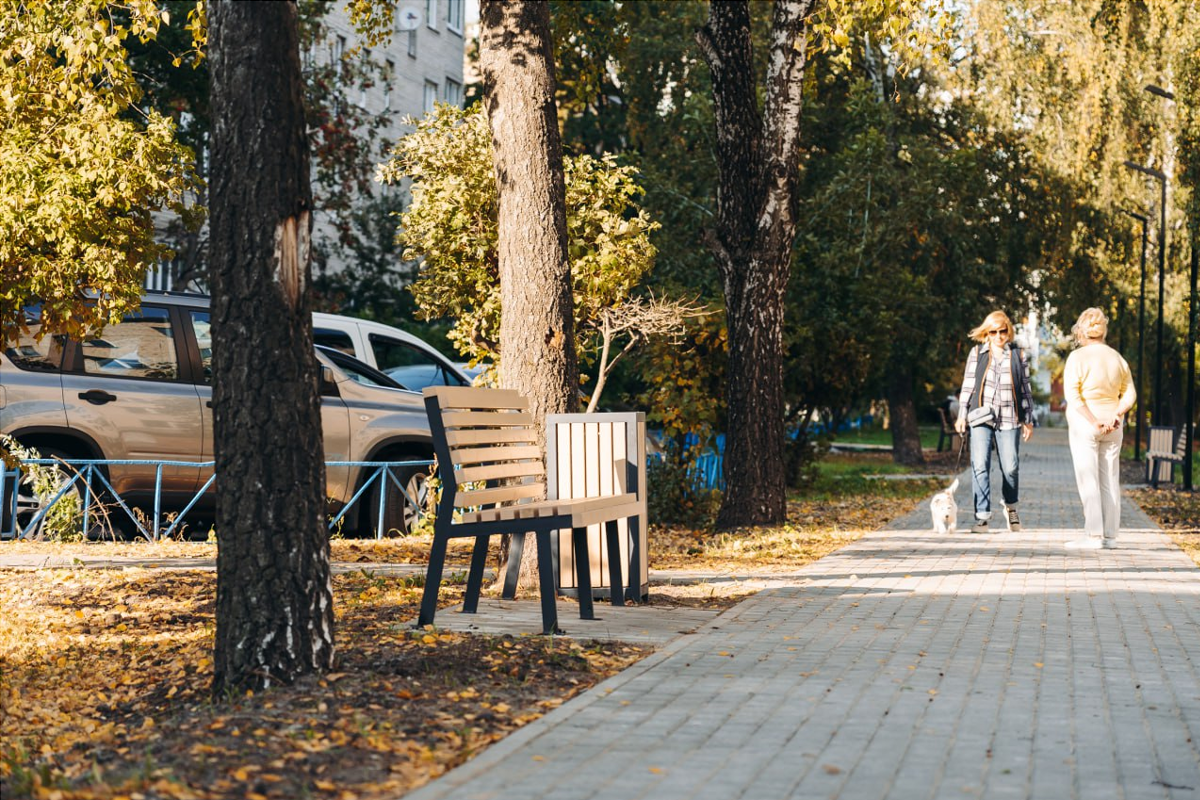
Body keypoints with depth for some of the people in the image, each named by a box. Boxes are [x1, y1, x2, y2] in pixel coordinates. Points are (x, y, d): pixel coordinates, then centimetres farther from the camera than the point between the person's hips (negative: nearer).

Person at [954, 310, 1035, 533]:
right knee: (980, 466, -10)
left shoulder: (1018, 355, 10)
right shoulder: (976, 354, 8)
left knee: (1010, 467, 1)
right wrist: (962, 415, 4)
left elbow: (1025, 389, 12)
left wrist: (1028, 420, 10)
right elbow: (967, 385, 10)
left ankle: (1010, 507, 28)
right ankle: (982, 515, -8)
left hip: (1008, 419, 1)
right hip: (981, 417, 0)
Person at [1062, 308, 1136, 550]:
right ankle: (1110, 534, 11)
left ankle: (1094, 535, -8)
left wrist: (1093, 421, -16)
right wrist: (1114, 416, -5)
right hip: (1113, 427, 5)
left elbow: (1072, 396, -17)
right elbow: (1129, 395, 5)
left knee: (1088, 480, -3)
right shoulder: (1116, 358, 5)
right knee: (1110, 480, 9)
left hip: (1084, 423, -5)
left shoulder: (1077, 357, -10)